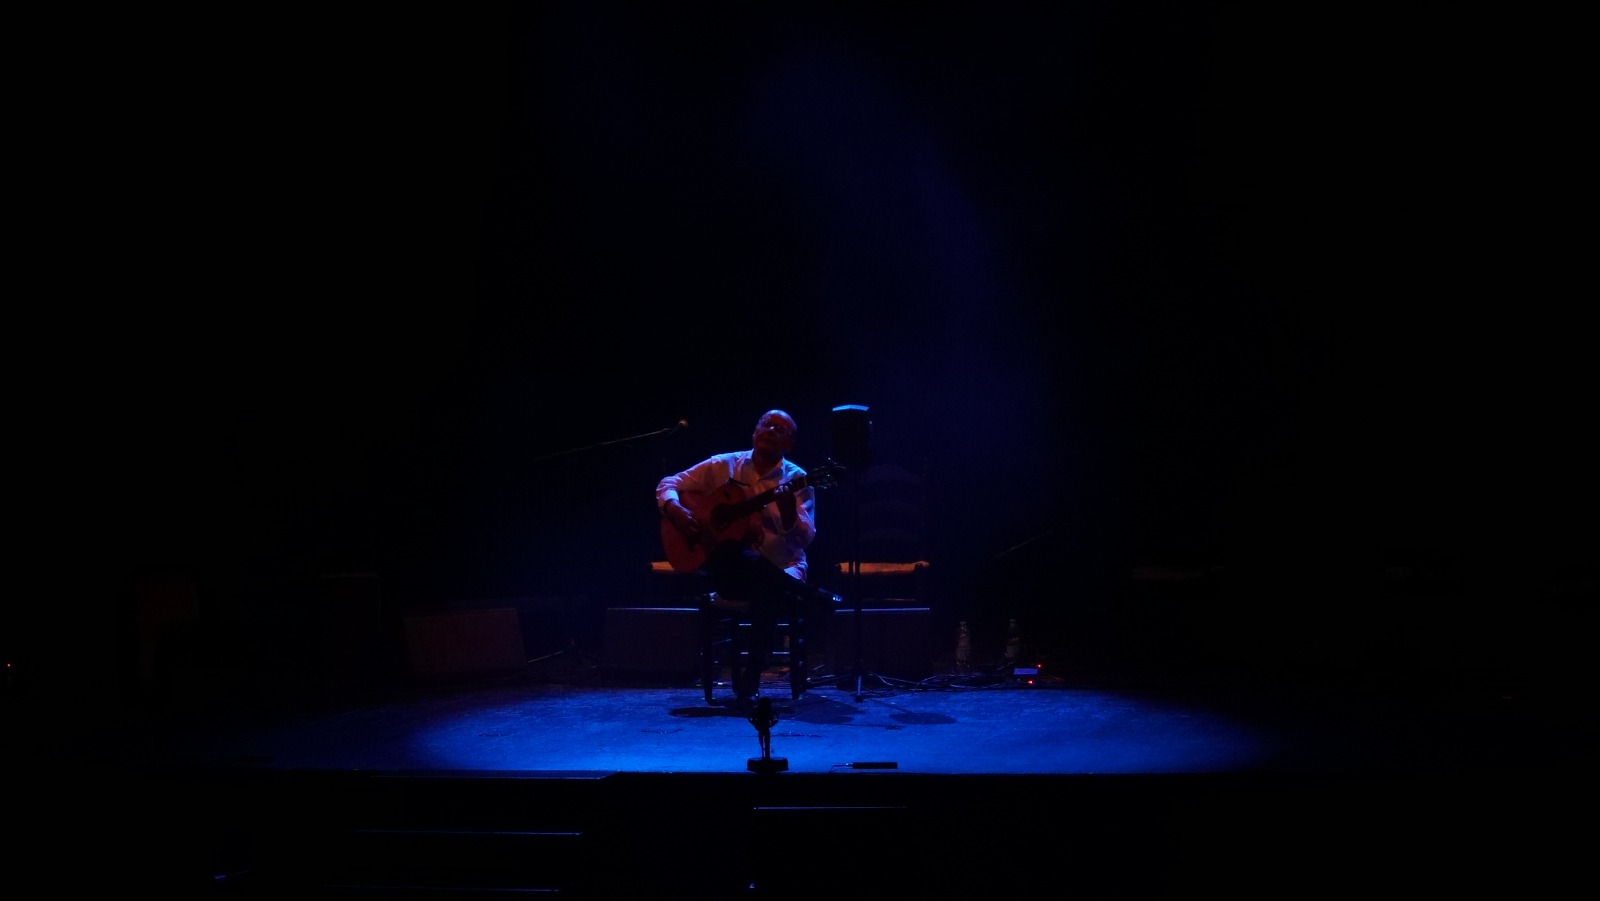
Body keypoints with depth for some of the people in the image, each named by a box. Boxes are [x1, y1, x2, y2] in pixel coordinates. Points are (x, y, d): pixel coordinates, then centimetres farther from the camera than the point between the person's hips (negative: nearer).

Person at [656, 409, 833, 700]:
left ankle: (751, 676, -23)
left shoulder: (797, 480, 2)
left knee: (767, 589, -38)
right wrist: (676, 511, -12)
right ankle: (811, 597, -19)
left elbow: (805, 539, -8)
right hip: (730, 572, 0)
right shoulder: (723, 466, 6)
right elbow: (669, 484, 9)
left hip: (779, 571, 0)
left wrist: (788, 511, -27)